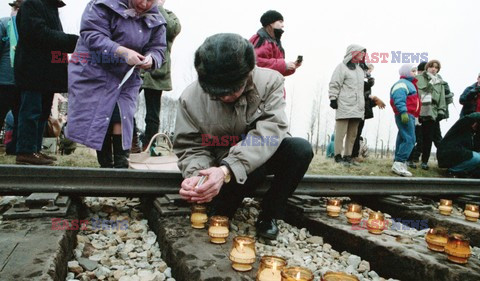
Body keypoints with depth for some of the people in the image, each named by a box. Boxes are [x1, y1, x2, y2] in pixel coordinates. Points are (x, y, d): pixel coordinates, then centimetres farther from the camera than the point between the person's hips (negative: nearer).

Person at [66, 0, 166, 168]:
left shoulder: (155, 20, 2)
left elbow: (158, 48, 0)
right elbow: (92, 35, -21)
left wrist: (151, 60, -25)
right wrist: (123, 52, -33)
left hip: (126, 79, 3)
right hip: (94, 73, -2)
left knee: (121, 117, -10)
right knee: (99, 117, -2)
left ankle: (121, 163, -4)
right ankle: (105, 163, 8)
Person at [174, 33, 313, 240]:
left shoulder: (270, 82, -19)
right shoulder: (191, 98, -17)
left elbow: (269, 131, -31)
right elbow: (191, 147, -10)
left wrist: (227, 169, -43)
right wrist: (196, 174, -35)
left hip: (265, 154, 2)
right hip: (224, 168, -2)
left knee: (301, 149, -28)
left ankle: (269, 214, -6)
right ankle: (221, 215, 0)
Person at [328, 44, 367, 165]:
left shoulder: (361, 68, 23)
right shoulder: (342, 66, -2)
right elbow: (334, 84, -7)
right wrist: (333, 98, -14)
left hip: (357, 107, 8)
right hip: (344, 106, -8)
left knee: (353, 134, 6)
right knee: (341, 132, -6)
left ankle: (348, 155, 11)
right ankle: (338, 155, -2)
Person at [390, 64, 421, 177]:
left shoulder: (409, 83, 26)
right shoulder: (402, 83, -8)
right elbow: (399, 99, -22)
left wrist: (413, 116, 24)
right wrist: (403, 112, -32)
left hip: (408, 115, 11)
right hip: (405, 115, -11)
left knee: (403, 139, 12)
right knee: (409, 139, -18)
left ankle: (399, 163, 17)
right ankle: (399, 163, -22)